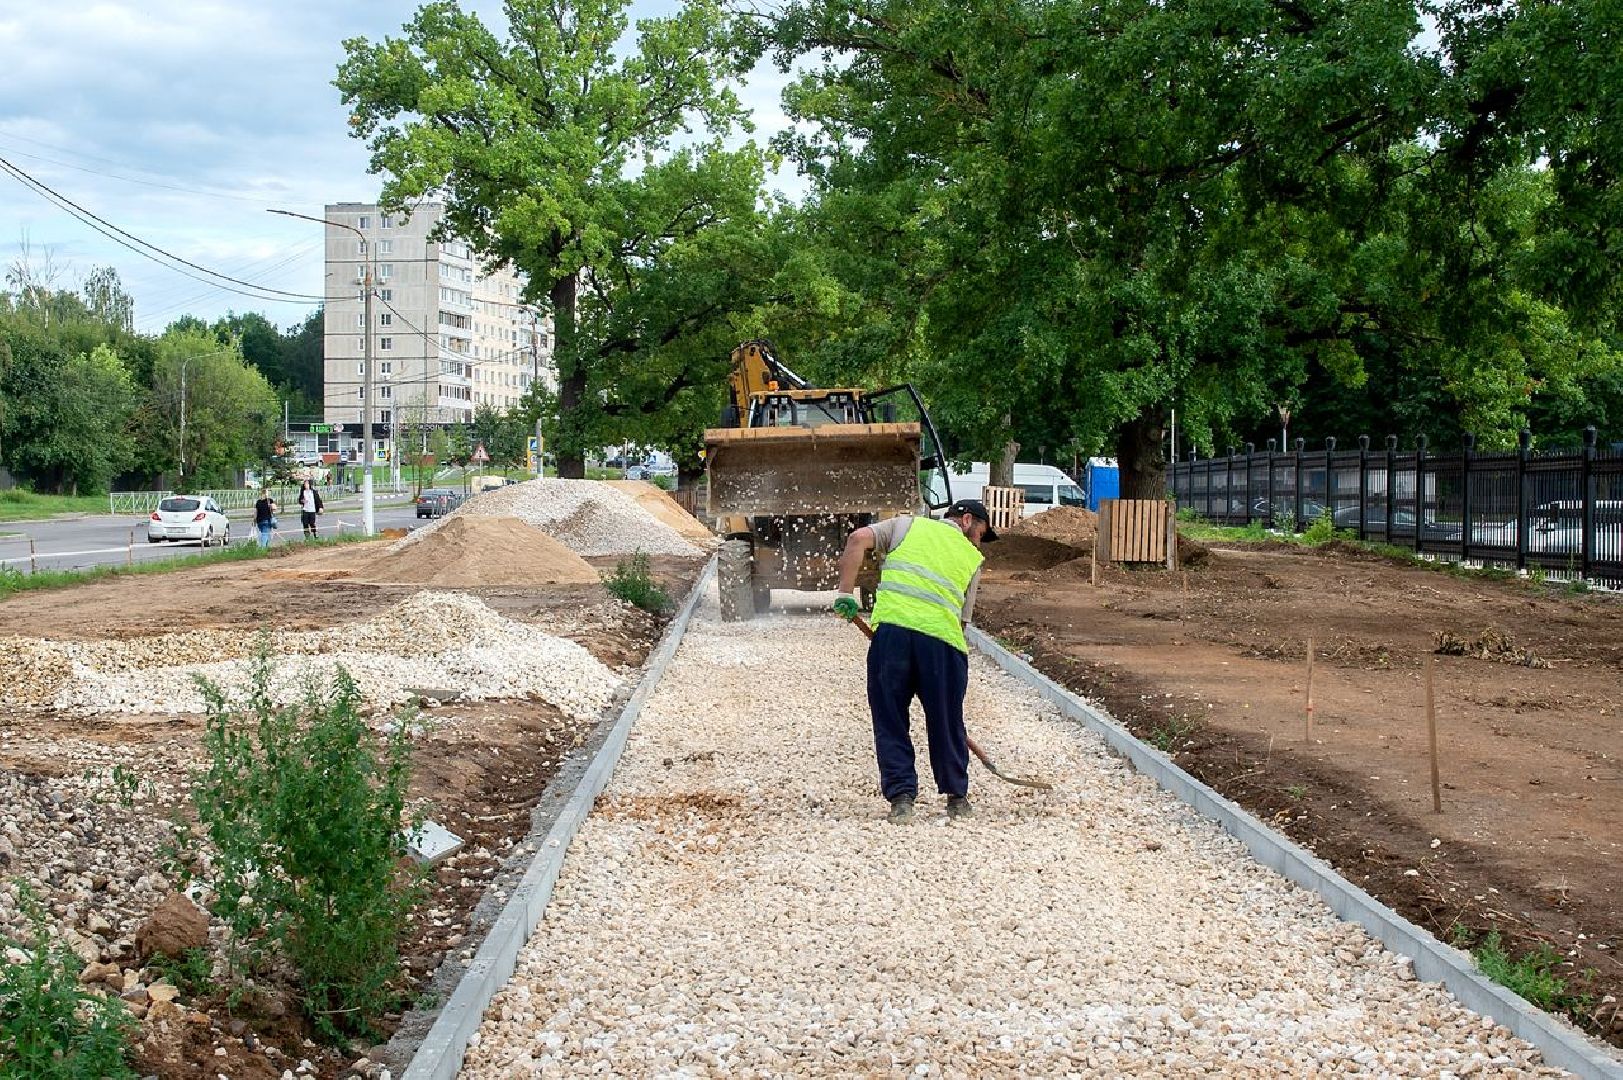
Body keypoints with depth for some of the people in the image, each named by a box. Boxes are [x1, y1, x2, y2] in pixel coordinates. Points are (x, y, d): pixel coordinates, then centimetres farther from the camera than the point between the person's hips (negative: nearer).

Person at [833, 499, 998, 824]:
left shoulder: (907, 525, 23)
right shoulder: (972, 558, 22)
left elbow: (858, 539, 7)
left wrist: (845, 593, 8)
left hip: (892, 628, 0)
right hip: (942, 638, 0)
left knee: (889, 719, 10)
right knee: (946, 721, 15)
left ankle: (901, 797, 7)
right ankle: (957, 798, 26)